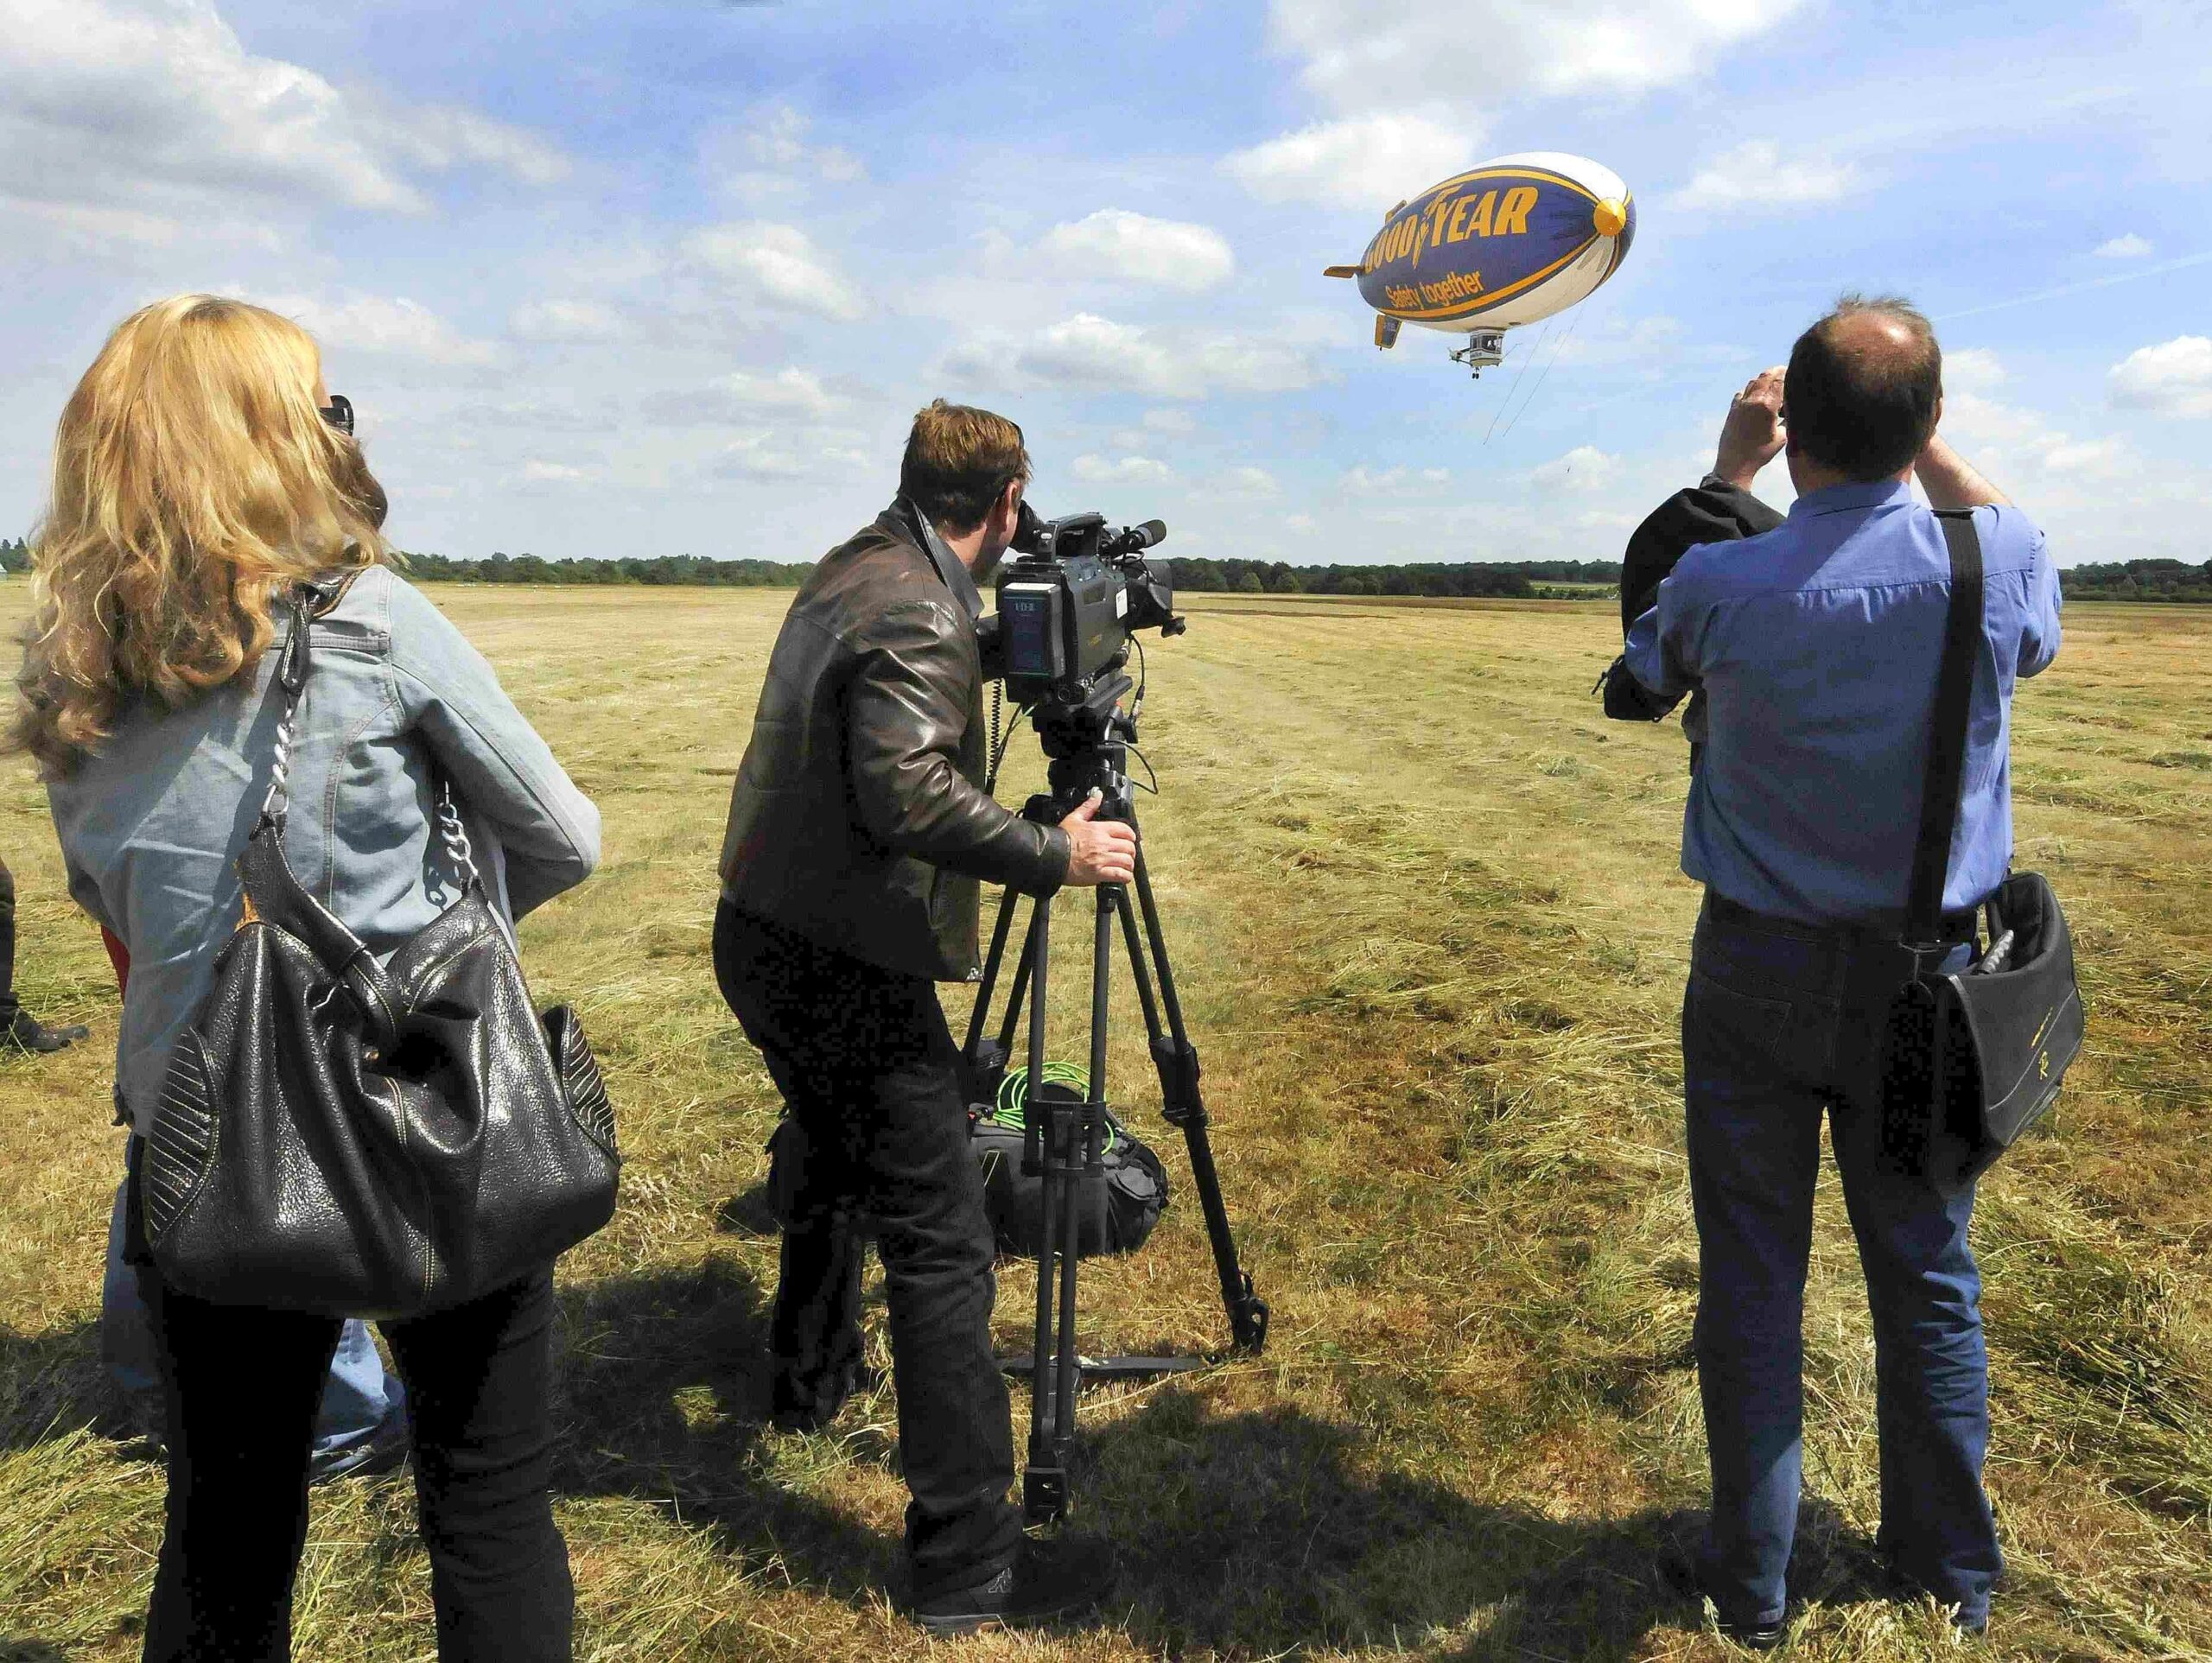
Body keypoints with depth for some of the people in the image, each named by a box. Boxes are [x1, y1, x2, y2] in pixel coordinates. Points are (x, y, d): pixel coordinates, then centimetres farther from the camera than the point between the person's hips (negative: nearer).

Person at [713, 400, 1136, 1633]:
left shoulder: (847, 572, 10)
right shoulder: (920, 614, -19)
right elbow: (907, 791, -29)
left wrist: (994, 656, 25)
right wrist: (1055, 855, -19)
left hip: (766, 940, 10)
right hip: (845, 963, -10)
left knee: (837, 1163, 30)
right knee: (942, 1246, -5)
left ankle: (814, 1379, 50)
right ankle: (968, 1559, 2)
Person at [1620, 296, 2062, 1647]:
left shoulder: (1724, 585, -16)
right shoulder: (1996, 559, -12)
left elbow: (1653, 663, 9)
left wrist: (1726, 481, 11)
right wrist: (1935, 452, 15)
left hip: (1756, 974, -2)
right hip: (1923, 976, 2)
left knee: (1752, 1278, 10)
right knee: (1928, 1274, 16)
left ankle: (1752, 1584, 23)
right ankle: (1951, 1578, 33)